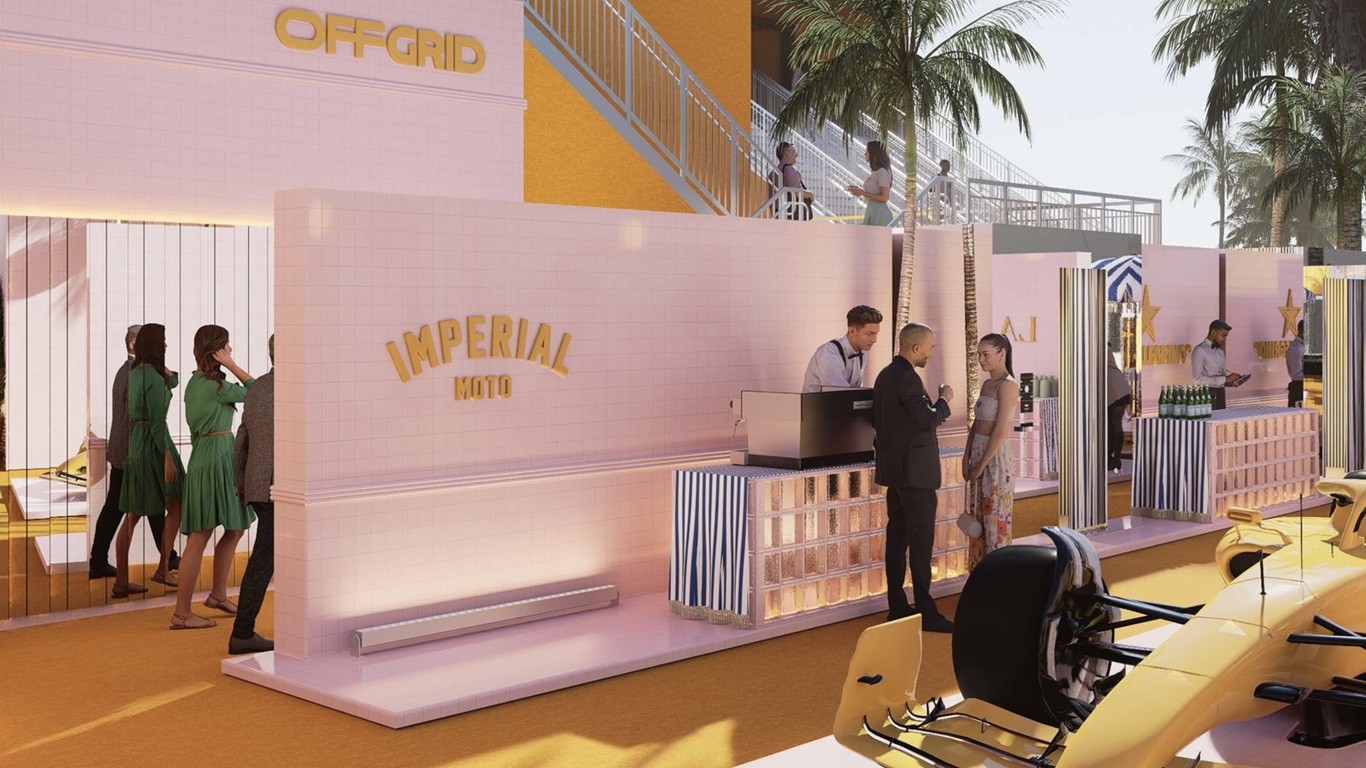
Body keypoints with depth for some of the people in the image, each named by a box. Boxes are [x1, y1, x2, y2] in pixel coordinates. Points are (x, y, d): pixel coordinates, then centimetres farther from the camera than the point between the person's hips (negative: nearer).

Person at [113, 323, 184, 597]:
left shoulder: (135, 372, 10)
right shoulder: (154, 378, -16)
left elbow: (172, 380, 24)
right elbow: (157, 421, -20)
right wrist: (168, 457, -19)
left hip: (135, 441, 8)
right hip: (153, 443, -8)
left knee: (132, 515, 8)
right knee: (175, 507, 8)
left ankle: (121, 582, 8)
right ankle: (163, 569, 10)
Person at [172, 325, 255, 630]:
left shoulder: (195, 382, 13)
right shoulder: (214, 385, -15)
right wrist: (230, 365, -9)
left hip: (204, 454, 10)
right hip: (215, 457, -10)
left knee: (236, 529, 18)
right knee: (200, 536, -6)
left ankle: (218, 594, 27)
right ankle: (181, 613, -2)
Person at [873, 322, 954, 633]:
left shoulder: (885, 375, 13)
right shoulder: (907, 378, -18)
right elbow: (928, 420, -23)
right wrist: (944, 400, -5)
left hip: (893, 469, 10)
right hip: (914, 470, -10)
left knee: (897, 537, 11)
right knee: (921, 540, -7)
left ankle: (897, 606, 16)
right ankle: (926, 612, -6)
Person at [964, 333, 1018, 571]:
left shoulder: (1007, 385, -15)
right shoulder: (987, 384, 11)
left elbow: (1000, 431, -20)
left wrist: (981, 466, -15)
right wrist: (967, 460, 7)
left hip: (996, 458, -9)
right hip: (978, 456, 9)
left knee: (996, 524, 0)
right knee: (978, 521, 14)